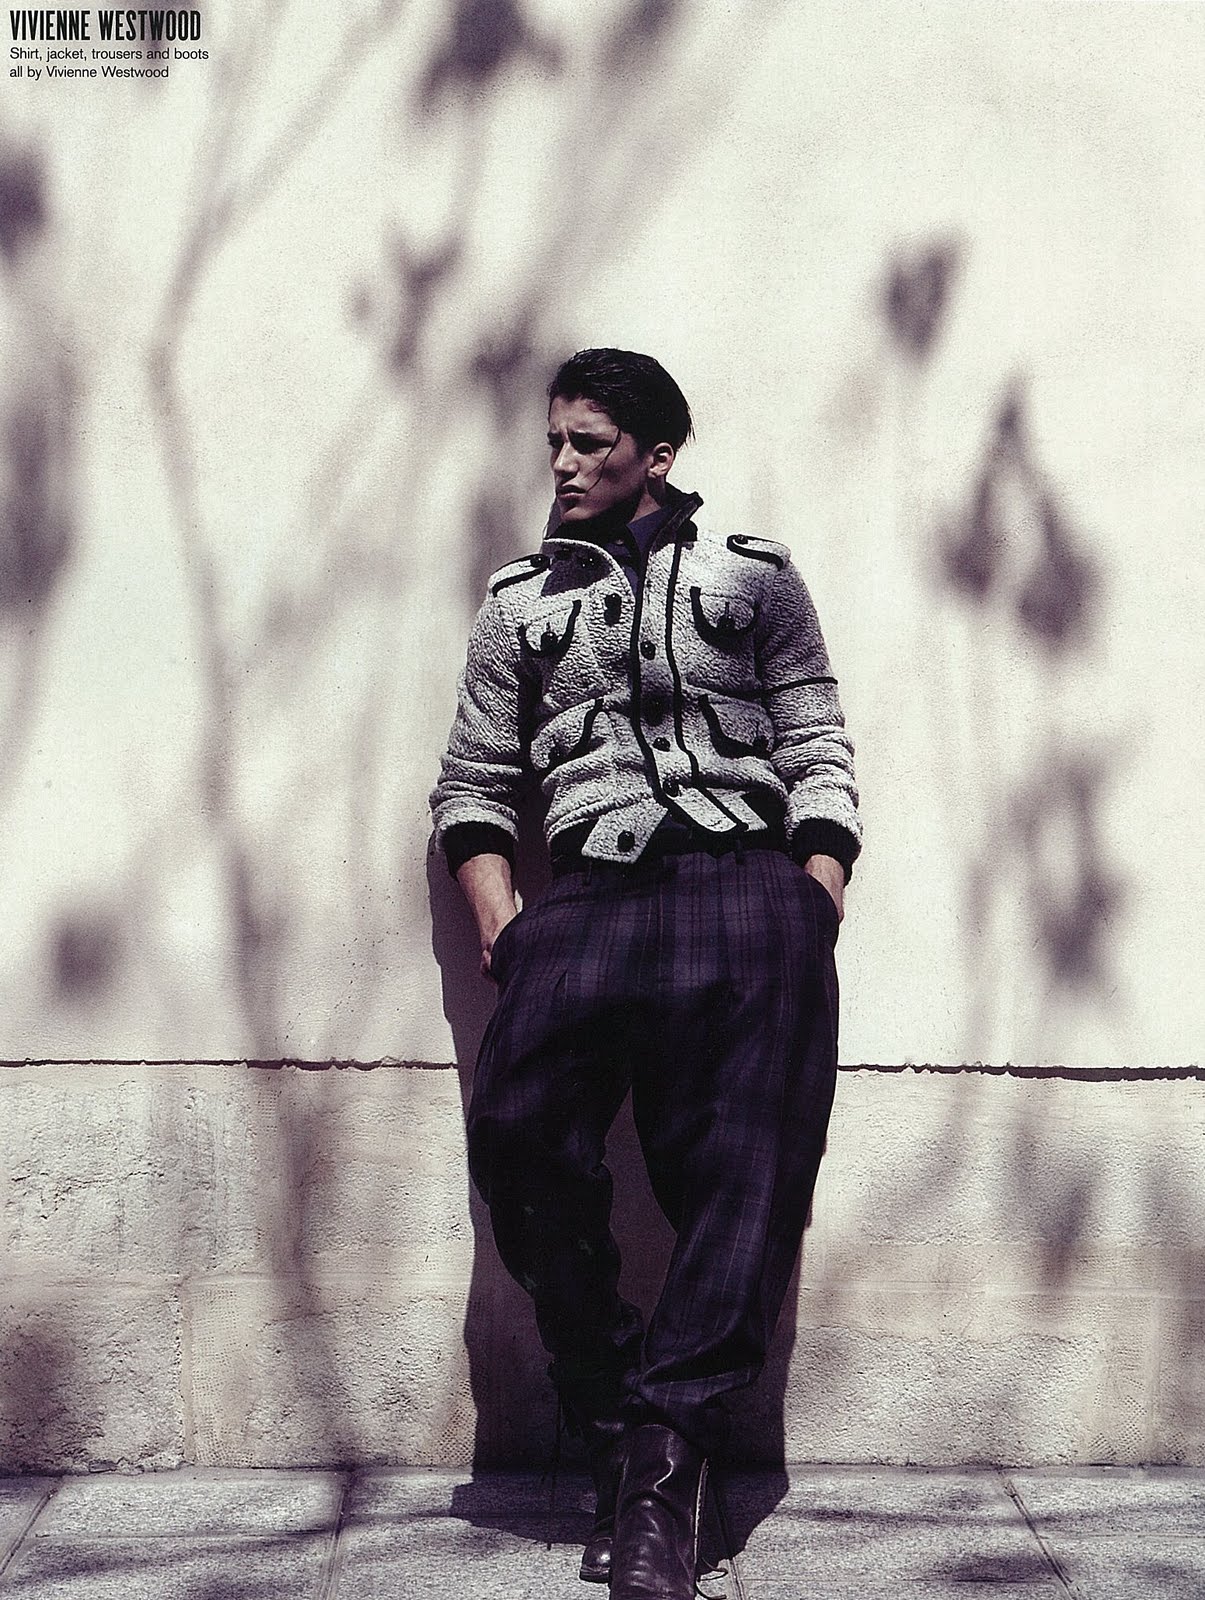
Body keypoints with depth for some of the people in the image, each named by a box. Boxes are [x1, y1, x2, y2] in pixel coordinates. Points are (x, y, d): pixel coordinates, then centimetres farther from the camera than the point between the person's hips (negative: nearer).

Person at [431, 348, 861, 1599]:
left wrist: (818, 911, -1)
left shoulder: (752, 575, 19)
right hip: (585, 892, 1)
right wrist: (499, 921, 3)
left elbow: (819, 755, 13)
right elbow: (473, 782, 20)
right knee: (515, 1132, -22)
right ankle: (623, 1444, -10)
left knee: (744, 1171, -14)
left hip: (748, 883, -1)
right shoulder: (520, 602, 24)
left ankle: (661, 1459, -10)